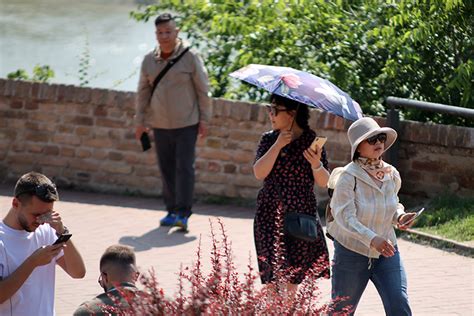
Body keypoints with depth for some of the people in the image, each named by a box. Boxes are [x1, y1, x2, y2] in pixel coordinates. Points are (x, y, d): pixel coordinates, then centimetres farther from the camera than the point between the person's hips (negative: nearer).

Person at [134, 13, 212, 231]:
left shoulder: (190, 58, -6)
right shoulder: (149, 61, 4)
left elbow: (202, 90, -2)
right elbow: (143, 92, 11)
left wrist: (204, 119, -4)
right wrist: (139, 121, 9)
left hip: (186, 123, -4)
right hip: (160, 125, 4)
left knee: (184, 168, -10)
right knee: (166, 170, 7)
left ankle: (183, 213, -12)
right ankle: (171, 211, 15)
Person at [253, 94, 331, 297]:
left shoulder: (311, 140, -3)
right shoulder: (269, 139, 5)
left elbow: (324, 183, -3)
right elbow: (259, 173, -9)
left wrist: (316, 164, -23)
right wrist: (278, 146, -15)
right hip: (270, 216, 1)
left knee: (293, 279, 4)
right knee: (276, 275, -3)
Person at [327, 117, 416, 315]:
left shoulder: (392, 175, 0)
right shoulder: (348, 177, -17)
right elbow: (345, 217, -27)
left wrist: (400, 217, -6)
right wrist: (372, 239, -42)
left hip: (386, 254, 4)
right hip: (352, 252, -4)